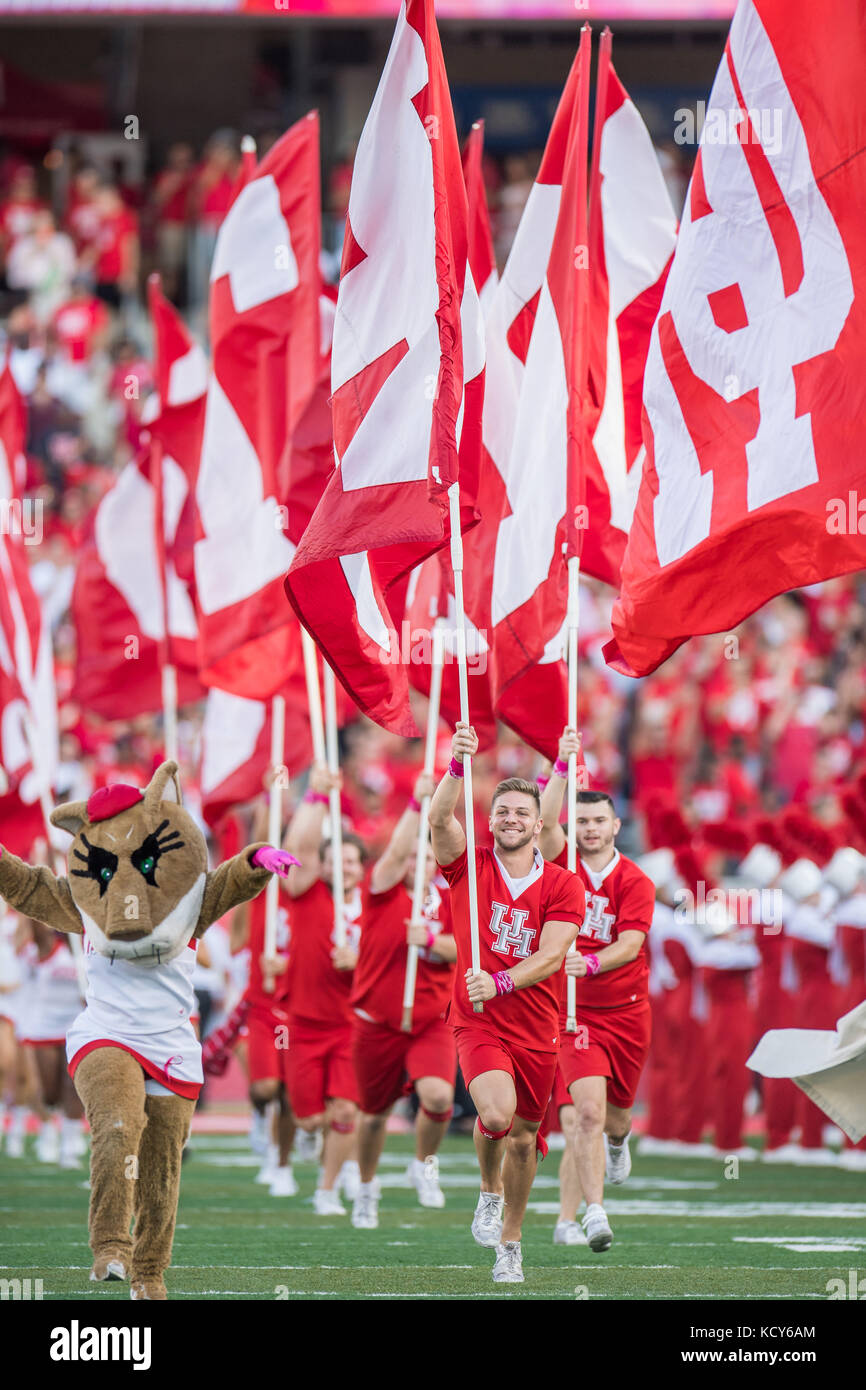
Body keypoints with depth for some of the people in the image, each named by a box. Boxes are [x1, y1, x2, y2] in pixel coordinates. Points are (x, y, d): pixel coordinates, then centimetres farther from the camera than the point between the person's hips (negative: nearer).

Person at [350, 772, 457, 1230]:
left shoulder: (448, 899, 4)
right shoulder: (383, 892, -5)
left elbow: (462, 950, -3)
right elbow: (396, 852, -23)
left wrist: (430, 940, -21)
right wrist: (417, 804, -30)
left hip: (431, 1022, 1)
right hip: (377, 1022, -1)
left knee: (438, 1096, -24)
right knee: (375, 1113, 12)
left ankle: (424, 1165, 6)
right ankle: (366, 1187, 37)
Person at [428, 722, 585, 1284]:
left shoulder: (563, 885, -2)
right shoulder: (471, 867, -1)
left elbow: (550, 956, -13)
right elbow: (440, 819, -19)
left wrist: (500, 982, -28)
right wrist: (458, 765, -34)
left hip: (538, 1028, 2)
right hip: (479, 1024, -2)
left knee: (524, 1138, 11)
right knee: (496, 1114, -28)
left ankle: (510, 1242, 31)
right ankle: (490, 1192, 3)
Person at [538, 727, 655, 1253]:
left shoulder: (636, 883, -5)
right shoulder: (563, 867, -1)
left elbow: (630, 944, -17)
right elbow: (547, 823, -19)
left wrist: (591, 962, -36)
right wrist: (563, 766, -29)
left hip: (627, 1011, 1)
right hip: (575, 1012, -1)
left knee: (616, 1112, 18)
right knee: (586, 1109, -19)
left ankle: (617, 1140, 56)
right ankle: (595, 1214, -21)